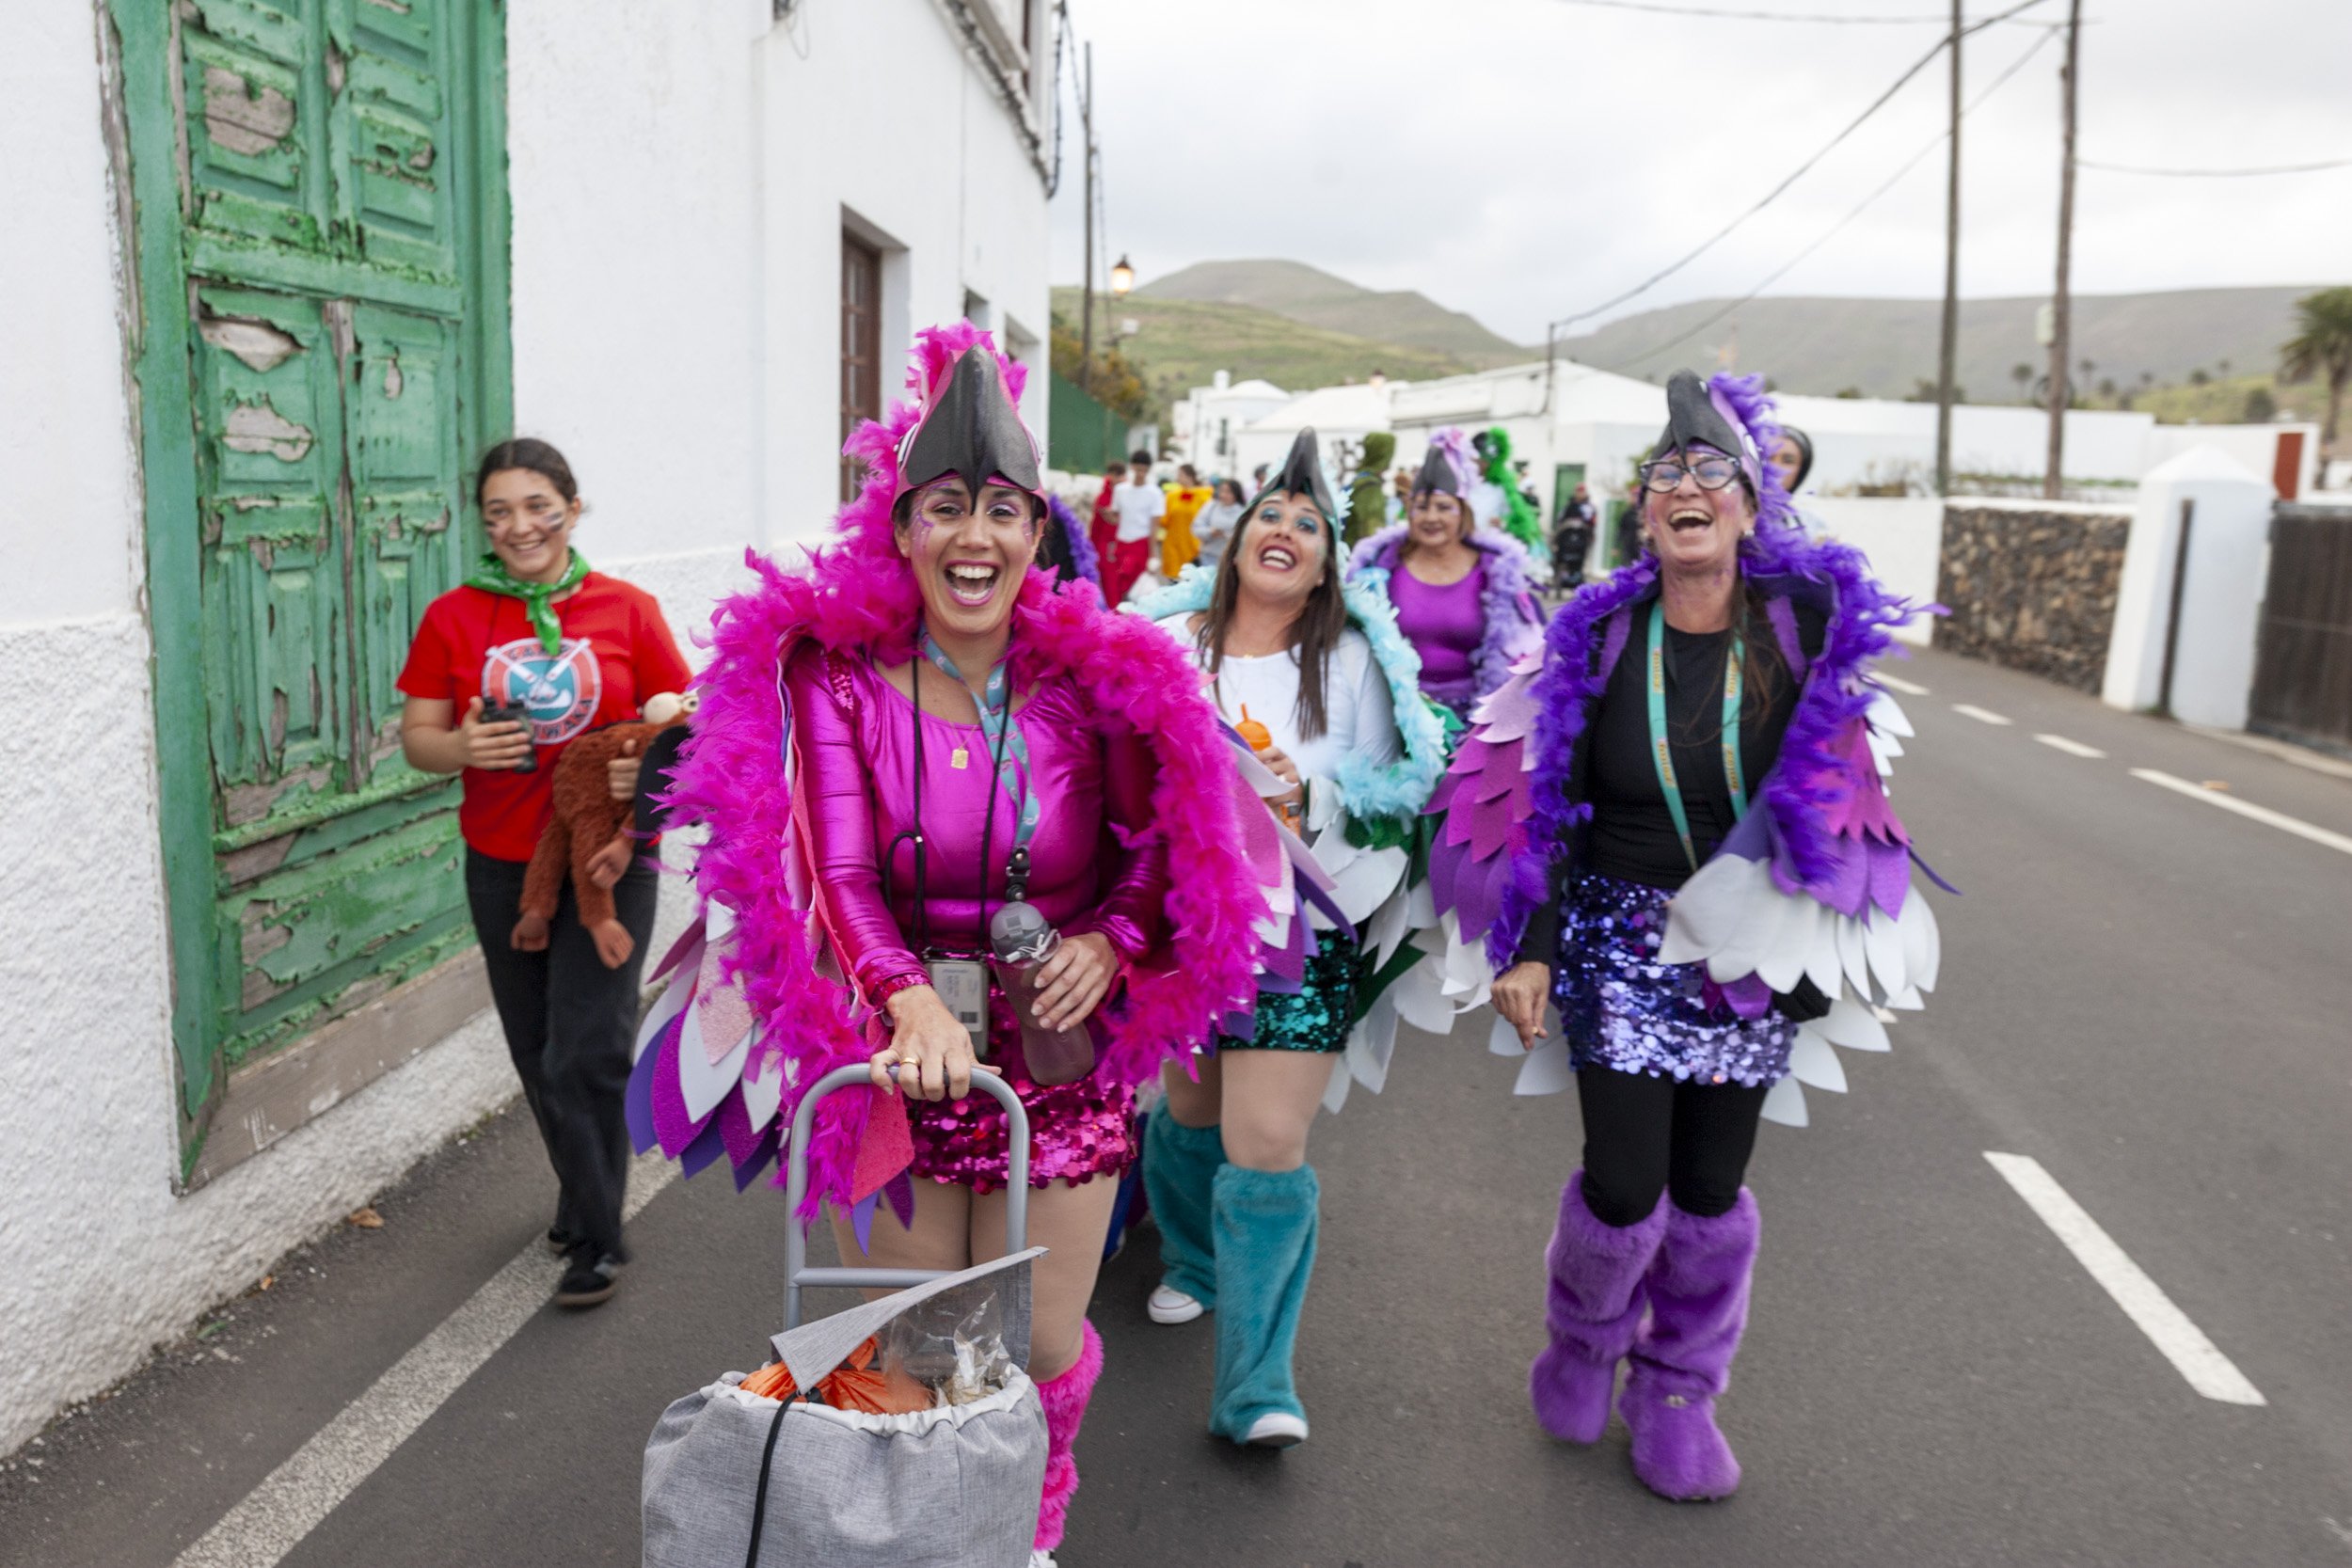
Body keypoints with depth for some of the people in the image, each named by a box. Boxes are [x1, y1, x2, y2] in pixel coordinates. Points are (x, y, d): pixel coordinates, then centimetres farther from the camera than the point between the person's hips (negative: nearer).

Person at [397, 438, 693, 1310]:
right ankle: (581, 1196, 38)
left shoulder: (627, 611, -3)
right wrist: (462, 747, -20)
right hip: (504, 868, 3)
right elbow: (417, 739, 2)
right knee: (538, 1056, 14)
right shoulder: (453, 618, 1)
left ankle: (596, 1237, 11)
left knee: (585, 1057, -6)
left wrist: (648, 770, -19)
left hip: (607, 863, -3)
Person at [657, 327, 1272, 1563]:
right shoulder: (835, 675, -10)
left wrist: (1109, 946, -16)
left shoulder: (1098, 681, -6)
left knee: (1043, 1343, 12)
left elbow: (1161, 853, 4)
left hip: (1059, 1059, 1)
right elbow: (833, 874, -20)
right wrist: (912, 1000, -37)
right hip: (890, 1058, 0)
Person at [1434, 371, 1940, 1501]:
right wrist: (1530, 948, -7)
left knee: (1712, 1185, 9)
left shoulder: (1808, 620, -6)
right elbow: (1552, 808, -2)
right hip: (1620, 939, -1)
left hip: (1754, 951, 1)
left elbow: (1843, 795, 1)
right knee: (1624, 1182, -3)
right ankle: (1581, 1346, 29)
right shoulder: (1599, 638, -5)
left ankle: (1678, 1389, 33)